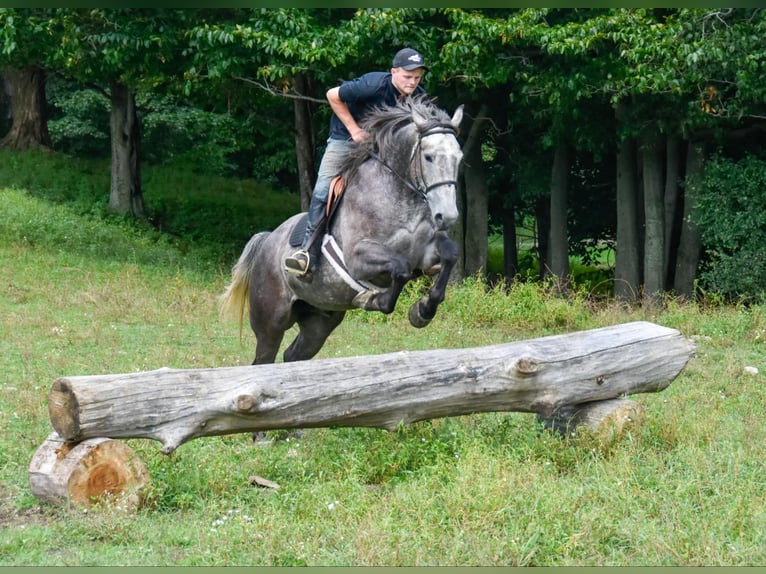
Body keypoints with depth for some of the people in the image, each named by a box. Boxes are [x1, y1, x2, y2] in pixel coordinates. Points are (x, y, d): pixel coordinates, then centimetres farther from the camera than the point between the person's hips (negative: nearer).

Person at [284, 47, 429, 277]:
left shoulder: (419, 98, -14)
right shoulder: (374, 84, -29)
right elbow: (333, 95, -19)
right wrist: (354, 129, -18)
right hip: (345, 139, -4)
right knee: (323, 190, -16)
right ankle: (308, 251, -13)